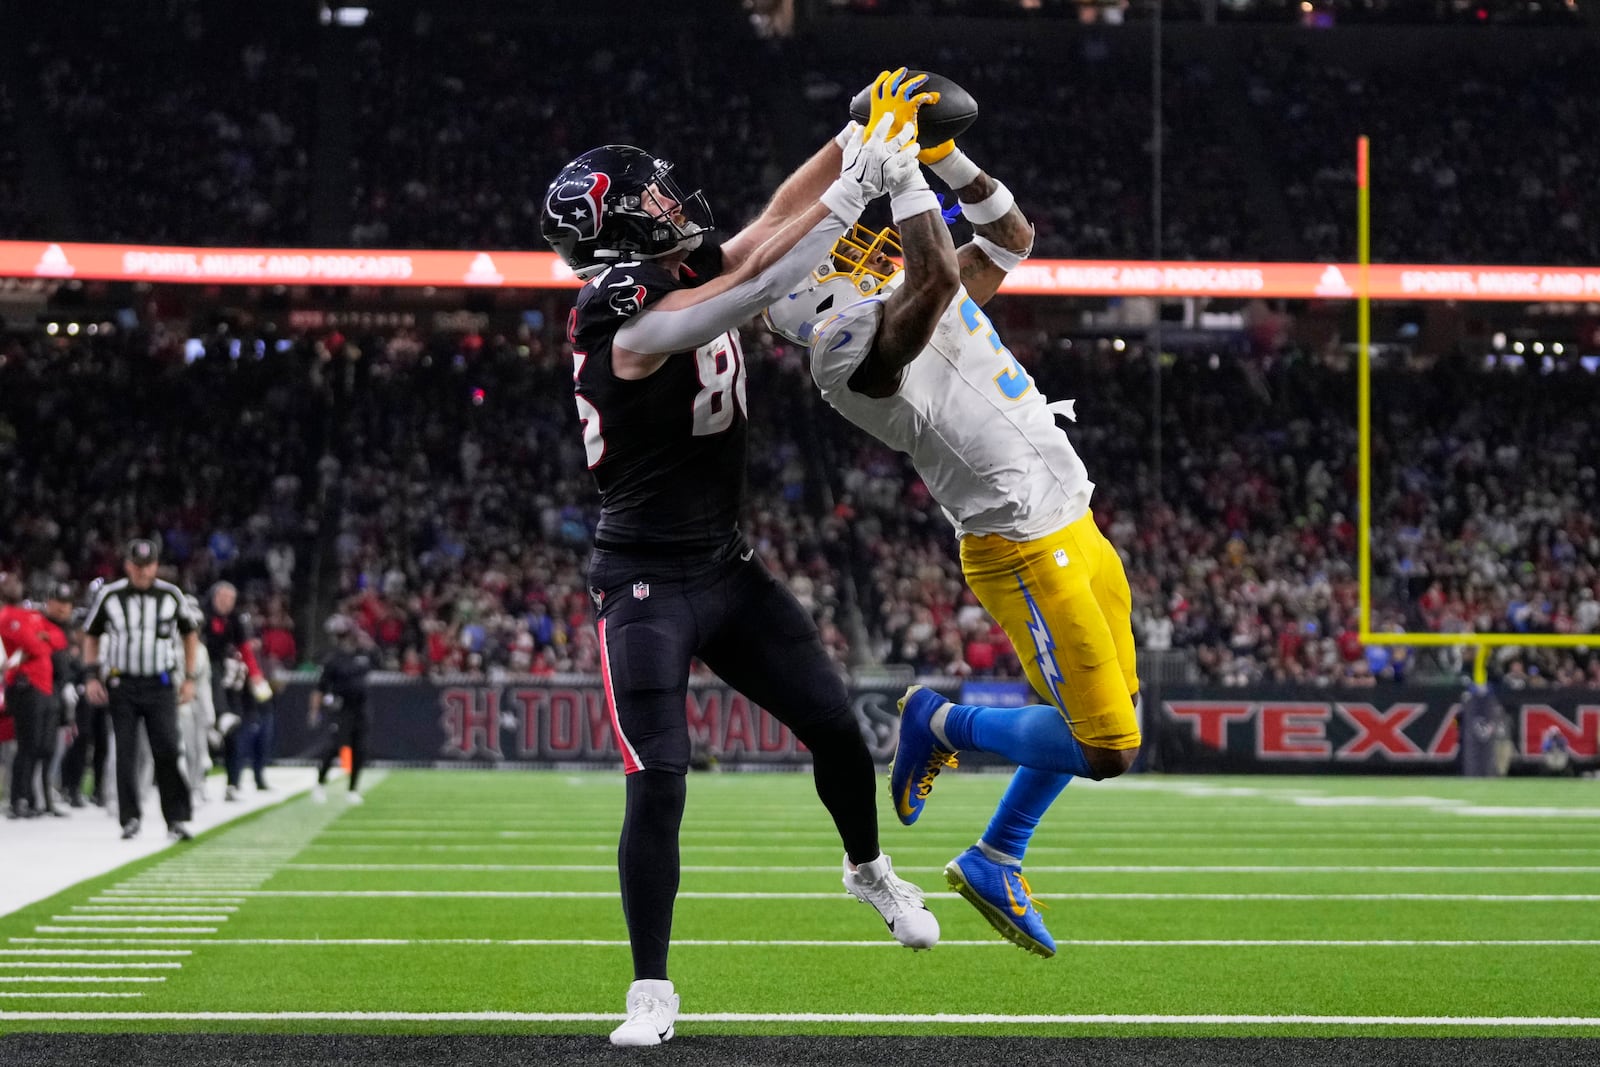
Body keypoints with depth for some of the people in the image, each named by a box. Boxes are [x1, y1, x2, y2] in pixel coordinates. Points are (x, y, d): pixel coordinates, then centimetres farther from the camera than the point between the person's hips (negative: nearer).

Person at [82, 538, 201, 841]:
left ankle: (176, 819, -4)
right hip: (121, 684, 1)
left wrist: (189, 678, 9)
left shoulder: (171, 595, 2)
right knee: (125, 753, -1)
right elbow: (91, 635, 13)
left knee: (167, 750, -9)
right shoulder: (109, 595, 2)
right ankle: (129, 819, 5)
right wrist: (93, 677, 3)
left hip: (160, 683, 0)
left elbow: (190, 633, 14)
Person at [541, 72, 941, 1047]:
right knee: (658, 783, -12)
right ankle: (652, 990, 0)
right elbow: (762, 283, -32)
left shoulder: (685, 275, 1)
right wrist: (854, 192, -29)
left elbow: (775, 220, 9)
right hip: (650, 588, -8)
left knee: (835, 724, 11)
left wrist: (858, 135, 0)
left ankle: (870, 868, 40)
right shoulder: (634, 326, -24)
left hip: (728, 566, 8)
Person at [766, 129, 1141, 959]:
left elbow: (1011, 237, 20)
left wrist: (946, 157, 7)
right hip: (1025, 552, -9)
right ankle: (942, 724, 10)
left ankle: (994, 862, 29)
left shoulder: (905, 303, 12)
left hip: (1072, 524, 9)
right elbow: (938, 275, -34)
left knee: (1108, 721, 17)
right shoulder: (851, 344, -18)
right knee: (1104, 750, -11)